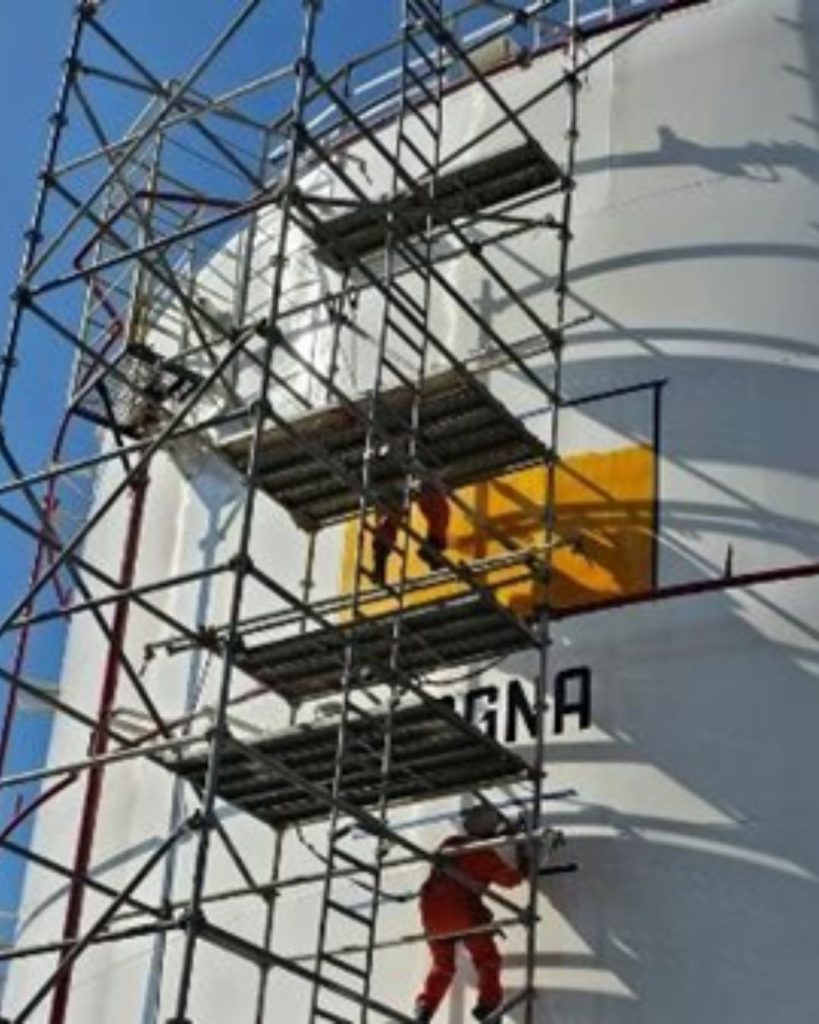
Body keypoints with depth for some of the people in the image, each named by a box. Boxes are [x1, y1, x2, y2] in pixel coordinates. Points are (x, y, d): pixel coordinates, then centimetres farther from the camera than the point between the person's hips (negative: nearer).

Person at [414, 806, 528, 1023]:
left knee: (442, 966, 19)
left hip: (432, 911, 5)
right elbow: (511, 878, 6)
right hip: (462, 911, -5)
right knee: (487, 958, 11)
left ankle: (425, 1005, 5)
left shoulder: (449, 845, 15)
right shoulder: (486, 854, -2)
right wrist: (523, 863, 25)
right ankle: (488, 1001, -3)